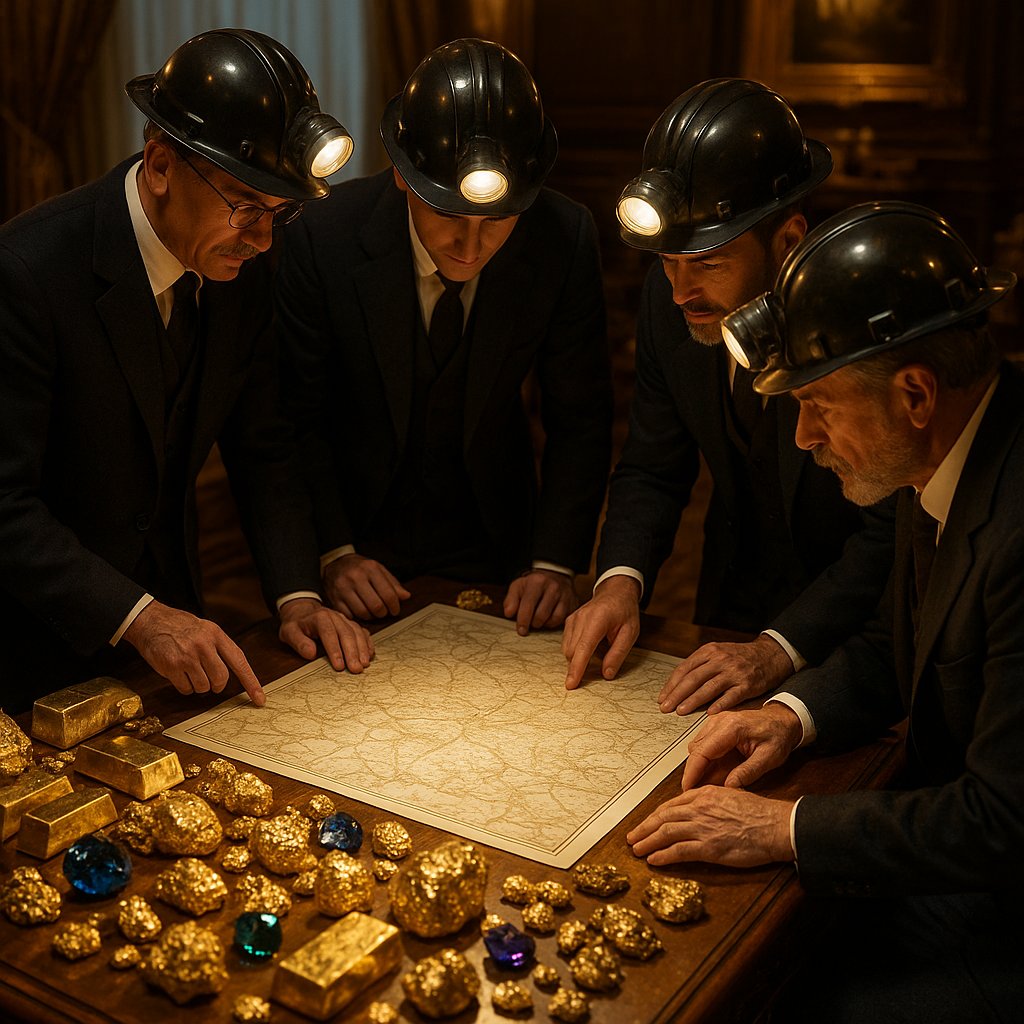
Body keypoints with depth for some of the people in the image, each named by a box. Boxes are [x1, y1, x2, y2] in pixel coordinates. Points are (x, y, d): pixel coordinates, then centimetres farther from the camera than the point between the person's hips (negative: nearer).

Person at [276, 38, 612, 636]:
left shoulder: (567, 240, -19)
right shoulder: (323, 239, -22)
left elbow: (579, 419, -10)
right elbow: (299, 414, -12)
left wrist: (556, 562, -18)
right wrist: (334, 551, -19)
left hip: (495, 538, 1)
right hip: (361, 525, -1)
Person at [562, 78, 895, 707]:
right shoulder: (669, 298, -7)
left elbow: (896, 532, -20)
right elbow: (653, 469, 3)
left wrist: (778, 650, -28)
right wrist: (621, 579, -14)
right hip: (736, 611, 4)